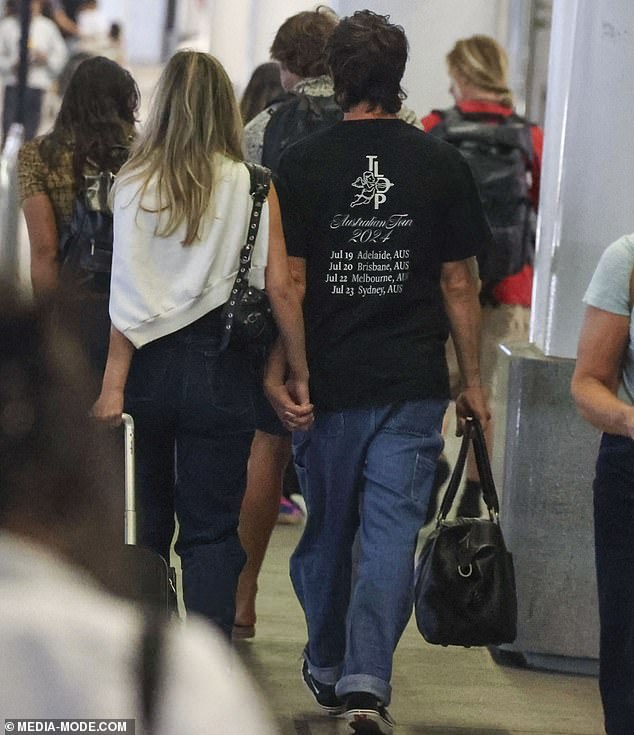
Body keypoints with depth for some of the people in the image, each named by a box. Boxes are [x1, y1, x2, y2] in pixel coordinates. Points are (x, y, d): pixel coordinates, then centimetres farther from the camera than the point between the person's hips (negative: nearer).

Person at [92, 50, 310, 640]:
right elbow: (279, 288, -7)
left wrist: (113, 385, -7)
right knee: (211, 533, 4)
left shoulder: (134, 184, -3)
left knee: (143, 525, 15)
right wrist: (299, 373, 2)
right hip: (220, 370, -1)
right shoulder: (251, 186, -4)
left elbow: (127, 294, -7)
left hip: (148, 367, 1)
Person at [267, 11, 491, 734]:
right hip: (413, 382, -1)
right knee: (392, 532, -2)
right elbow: (458, 283, 1)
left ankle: (327, 668, 30)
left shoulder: (302, 162, -3)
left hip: (327, 378, 1)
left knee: (327, 529, 15)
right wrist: (472, 381, 8)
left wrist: (276, 371, 2)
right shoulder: (443, 164, -2)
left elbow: (289, 280, -5)